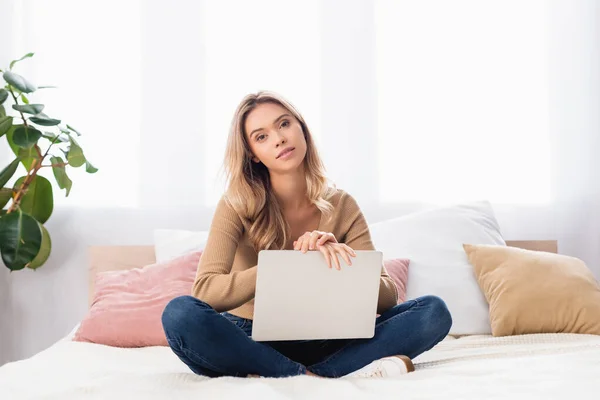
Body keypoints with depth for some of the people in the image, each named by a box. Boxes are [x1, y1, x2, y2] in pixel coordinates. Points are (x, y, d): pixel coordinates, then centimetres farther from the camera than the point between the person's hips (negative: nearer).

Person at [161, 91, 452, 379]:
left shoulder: (341, 206, 1)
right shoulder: (237, 206, -7)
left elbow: (387, 298, -4)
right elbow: (205, 291, -21)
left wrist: (341, 257, -24)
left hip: (322, 343, 3)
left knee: (434, 311, -17)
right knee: (180, 314, -33)